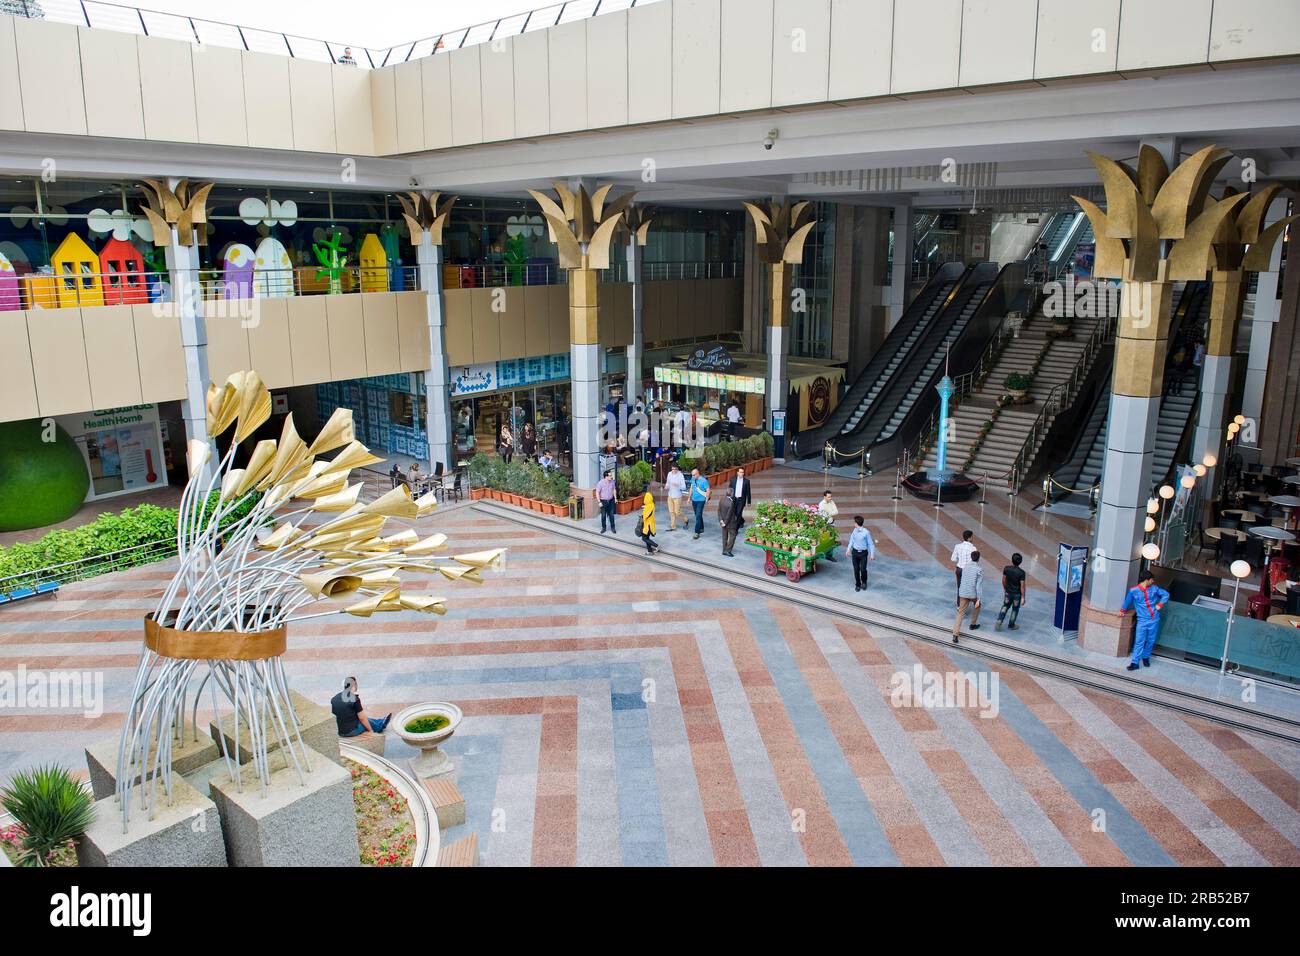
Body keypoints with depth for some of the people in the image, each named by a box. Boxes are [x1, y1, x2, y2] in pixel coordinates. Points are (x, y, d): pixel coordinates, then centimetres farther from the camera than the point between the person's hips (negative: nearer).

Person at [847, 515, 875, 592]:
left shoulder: (866, 532, -16)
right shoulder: (854, 531, -2)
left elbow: (871, 544, -9)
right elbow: (851, 541, 12)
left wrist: (872, 554, -8)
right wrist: (849, 550, 8)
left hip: (863, 553, -4)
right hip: (855, 552, 4)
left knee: (863, 569, -6)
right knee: (856, 570, 7)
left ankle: (864, 582, 22)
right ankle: (857, 585, 23)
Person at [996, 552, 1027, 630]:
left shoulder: (1006, 568, -14)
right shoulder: (1021, 572, -24)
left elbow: (1004, 580, -1)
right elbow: (1022, 586, -19)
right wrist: (1023, 597, -9)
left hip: (1008, 592, 3)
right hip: (1017, 594, -3)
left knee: (1005, 606, 23)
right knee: (1015, 609, 17)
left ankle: (999, 621, 10)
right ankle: (1011, 626, 30)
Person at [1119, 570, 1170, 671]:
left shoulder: (1154, 588, 0)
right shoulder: (1133, 590, -9)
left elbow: (1166, 594, 13)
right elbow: (1127, 601, 7)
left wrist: (1160, 604, 2)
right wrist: (1122, 611, 19)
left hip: (1154, 619, 3)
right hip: (1142, 620, -3)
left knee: (1151, 641, 13)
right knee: (1139, 641, -6)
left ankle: (1146, 657, 33)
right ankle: (1135, 663, -2)